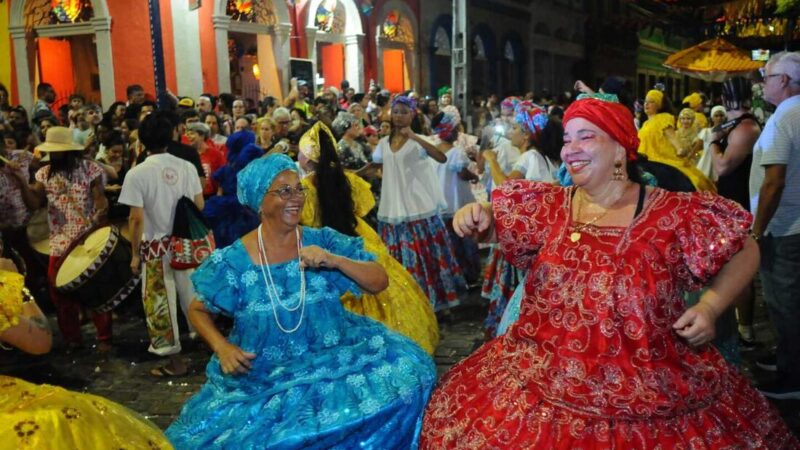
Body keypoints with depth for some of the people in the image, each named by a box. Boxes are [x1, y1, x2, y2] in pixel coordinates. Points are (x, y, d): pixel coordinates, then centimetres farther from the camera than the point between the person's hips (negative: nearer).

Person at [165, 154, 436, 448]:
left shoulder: (323, 241, -4)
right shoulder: (233, 262, -7)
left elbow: (379, 282, -6)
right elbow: (198, 310, 7)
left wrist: (334, 260, -23)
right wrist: (222, 347, -11)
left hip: (333, 360, 2)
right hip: (262, 376, -1)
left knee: (401, 369, -17)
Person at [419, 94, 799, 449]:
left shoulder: (675, 215, -7)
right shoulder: (549, 206, 3)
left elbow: (745, 252, 5)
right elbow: (493, 218, 15)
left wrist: (710, 306, -9)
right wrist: (475, 214, -8)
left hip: (648, 396, -2)